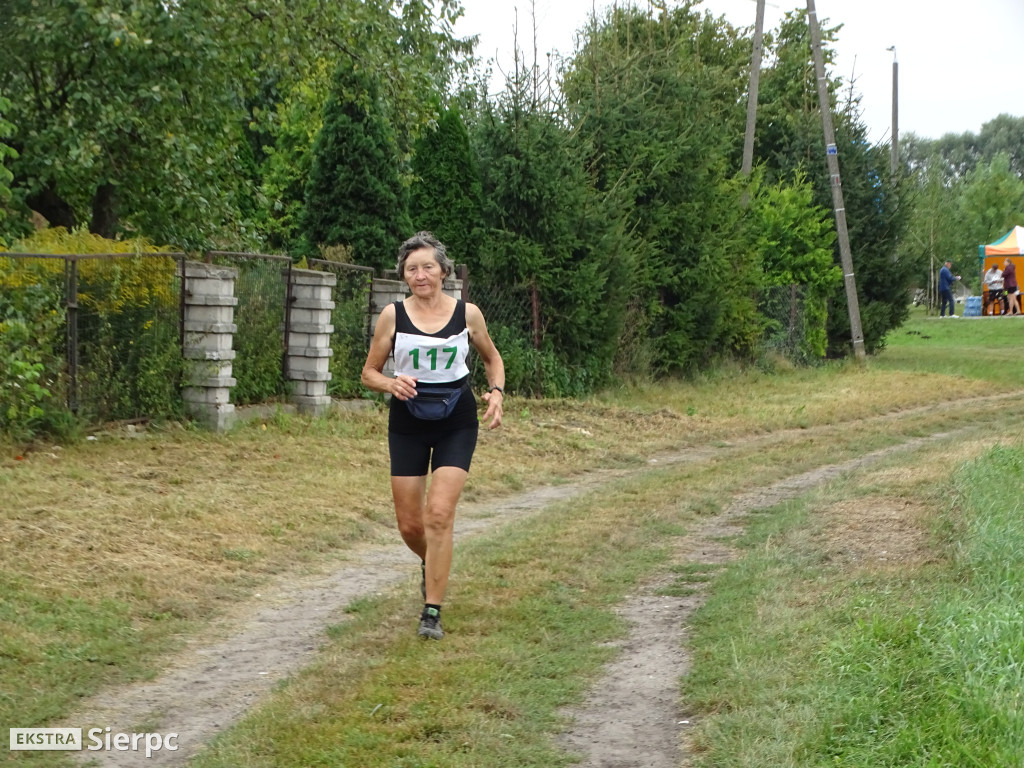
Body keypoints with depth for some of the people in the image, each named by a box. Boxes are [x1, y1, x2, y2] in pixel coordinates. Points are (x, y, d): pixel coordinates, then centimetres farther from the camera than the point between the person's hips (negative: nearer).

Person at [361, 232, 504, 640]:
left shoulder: (467, 313, -3)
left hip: (457, 424, -1)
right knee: (410, 524, 5)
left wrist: (496, 392, -3)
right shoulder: (393, 315, -4)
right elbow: (369, 372, 3)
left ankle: (432, 612, -9)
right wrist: (392, 383, -18)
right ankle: (432, 566, 41)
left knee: (439, 514, -16)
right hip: (408, 424, 1)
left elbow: (491, 357, 15)